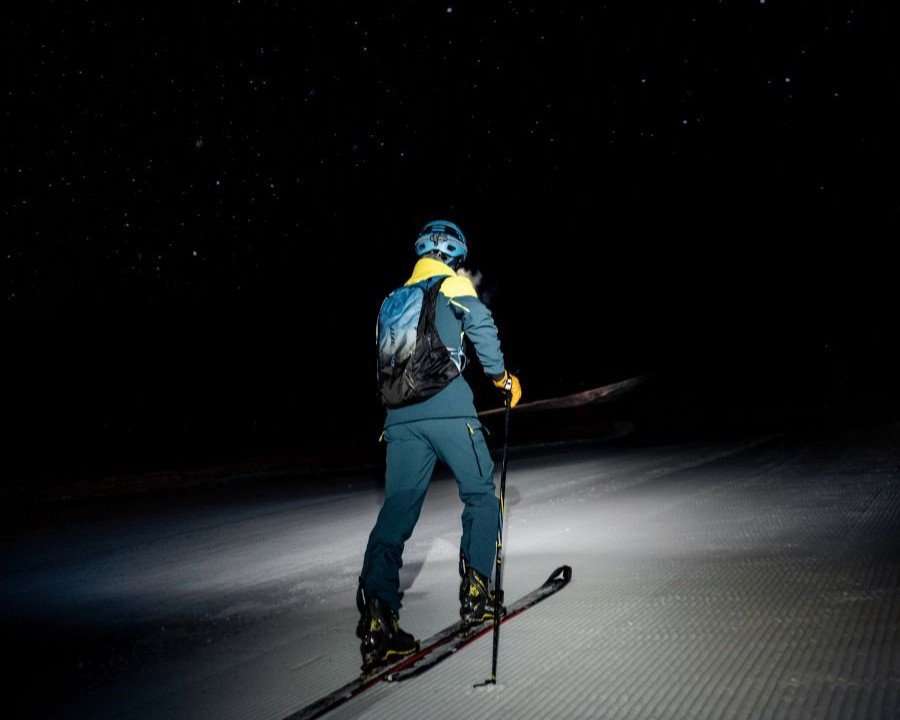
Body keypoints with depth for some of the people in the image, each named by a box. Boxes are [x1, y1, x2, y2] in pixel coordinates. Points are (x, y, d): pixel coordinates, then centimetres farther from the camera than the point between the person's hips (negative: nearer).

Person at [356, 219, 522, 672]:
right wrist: (500, 375, 1)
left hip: (399, 415, 6)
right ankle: (474, 595, 5)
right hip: (447, 408, -5)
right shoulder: (451, 282, 6)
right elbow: (480, 322, -10)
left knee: (397, 511, 1)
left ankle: (376, 622, -10)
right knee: (481, 495, 10)